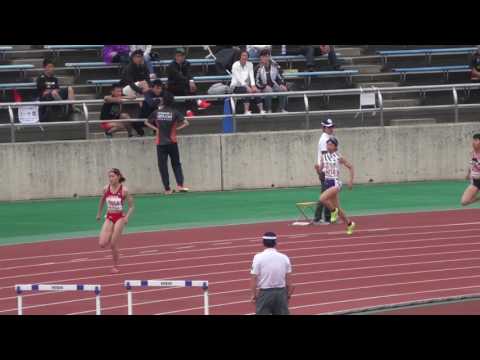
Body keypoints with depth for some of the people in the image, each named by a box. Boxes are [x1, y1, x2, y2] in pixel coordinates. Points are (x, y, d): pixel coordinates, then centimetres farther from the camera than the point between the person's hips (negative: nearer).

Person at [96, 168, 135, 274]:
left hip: (120, 218, -3)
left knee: (113, 245, -5)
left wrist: (127, 217, -20)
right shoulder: (106, 189, -2)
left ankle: (115, 266, 14)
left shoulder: (124, 190, -12)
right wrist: (99, 214, 21)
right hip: (109, 218, 3)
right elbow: (102, 202, 17)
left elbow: (131, 206, -6)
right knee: (102, 244, -10)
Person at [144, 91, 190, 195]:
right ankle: (180, 185, -4)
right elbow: (186, 123, -12)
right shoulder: (175, 112, -7)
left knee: (162, 166, 4)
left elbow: (146, 122, 10)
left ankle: (167, 189, 2)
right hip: (172, 143, 0)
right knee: (176, 164, 12)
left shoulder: (156, 112, -1)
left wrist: (155, 128, 9)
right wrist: (177, 128, -1)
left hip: (160, 143, 0)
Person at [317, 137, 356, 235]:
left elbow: (350, 167, 1)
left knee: (322, 198, -28)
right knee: (337, 208, 11)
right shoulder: (324, 157, 7)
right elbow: (319, 171, 12)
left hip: (335, 183, -6)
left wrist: (351, 180, -4)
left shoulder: (339, 157, -7)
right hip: (327, 183, 6)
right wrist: (317, 168, -10)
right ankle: (349, 224, 28)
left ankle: (333, 211, -1)